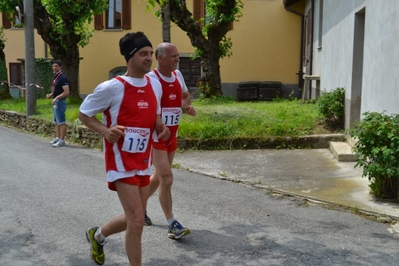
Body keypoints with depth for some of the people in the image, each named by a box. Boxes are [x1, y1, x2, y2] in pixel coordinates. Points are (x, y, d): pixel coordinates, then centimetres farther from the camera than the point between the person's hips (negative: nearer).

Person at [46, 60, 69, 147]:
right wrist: (51, 94, 9)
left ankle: (62, 140, -3)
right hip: (55, 102, 10)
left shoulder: (62, 78, -16)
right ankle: (57, 138, 24)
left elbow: (66, 92, -22)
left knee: (61, 122, -6)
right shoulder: (56, 77, 13)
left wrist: (56, 98, -25)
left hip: (60, 102, -10)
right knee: (56, 121, 16)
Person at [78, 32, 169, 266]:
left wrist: (161, 128, -5)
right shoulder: (112, 87, -15)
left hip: (144, 161, 7)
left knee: (133, 219, 17)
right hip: (122, 161, -7)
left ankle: (97, 235, 46)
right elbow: (84, 114, -4)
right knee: (137, 221, -9)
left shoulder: (155, 84, 4)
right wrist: (105, 131, -21)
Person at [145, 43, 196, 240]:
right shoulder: (151, 79, -17)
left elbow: (185, 95, 22)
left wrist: (187, 105, 1)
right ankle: (172, 225, -2)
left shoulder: (177, 75, 5)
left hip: (172, 135, 8)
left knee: (159, 177, 19)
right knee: (167, 179, -11)